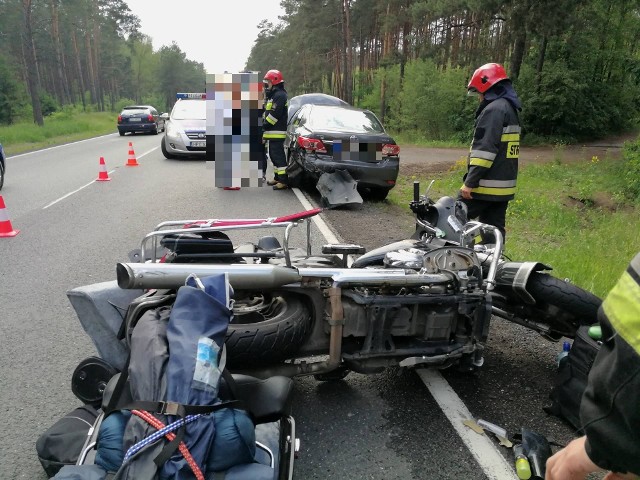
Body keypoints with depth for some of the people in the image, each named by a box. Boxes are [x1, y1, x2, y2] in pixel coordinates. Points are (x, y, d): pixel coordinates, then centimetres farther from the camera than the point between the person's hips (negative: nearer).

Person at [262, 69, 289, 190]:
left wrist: (265, 125, -14)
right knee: (274, 156, 15)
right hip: (271, 133, 11)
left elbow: (275, 114, -21)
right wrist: (265, 126, 11)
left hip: (276, 133, -11)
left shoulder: (280, 95, -13)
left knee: (278, 156, -12)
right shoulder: (273, 95, 22)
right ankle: (277, 178, 24)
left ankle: (283, 181, -12)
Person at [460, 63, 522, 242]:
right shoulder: (510, 108, 20)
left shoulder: (493, 109, -13)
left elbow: (485, 149, -22)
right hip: (503, 186, 10)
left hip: (486, 185, -10)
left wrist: (470, 182, -22)